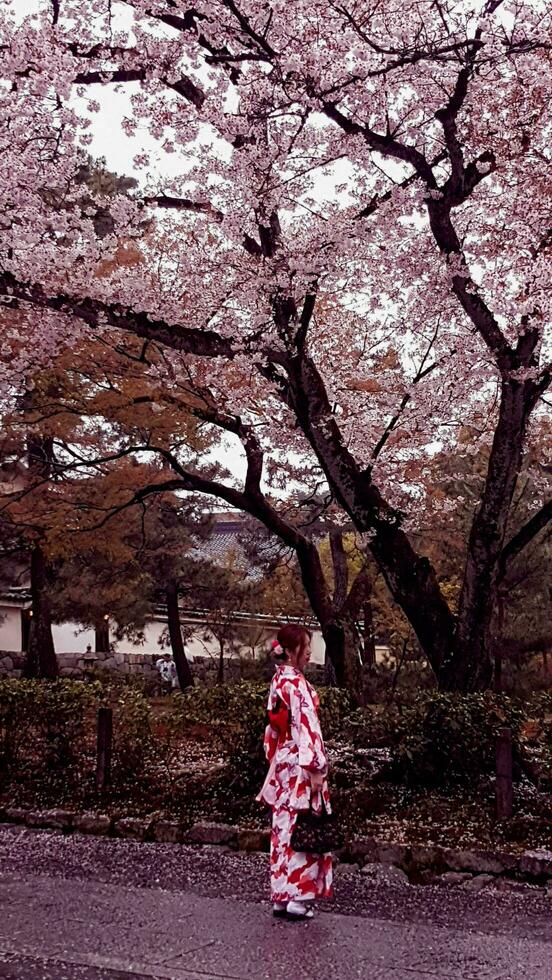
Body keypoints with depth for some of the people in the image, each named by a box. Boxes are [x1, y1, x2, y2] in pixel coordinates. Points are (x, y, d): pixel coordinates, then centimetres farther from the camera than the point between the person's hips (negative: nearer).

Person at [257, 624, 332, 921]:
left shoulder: (278, 679, 10)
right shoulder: (296, 683, -17)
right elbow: (306, 727, -21)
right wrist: (316, 768, -19)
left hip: (282, 763, 9)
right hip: (300, 764, -9)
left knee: (284, 829, 12)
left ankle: (281, 896, 17)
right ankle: (296, 898, 3)